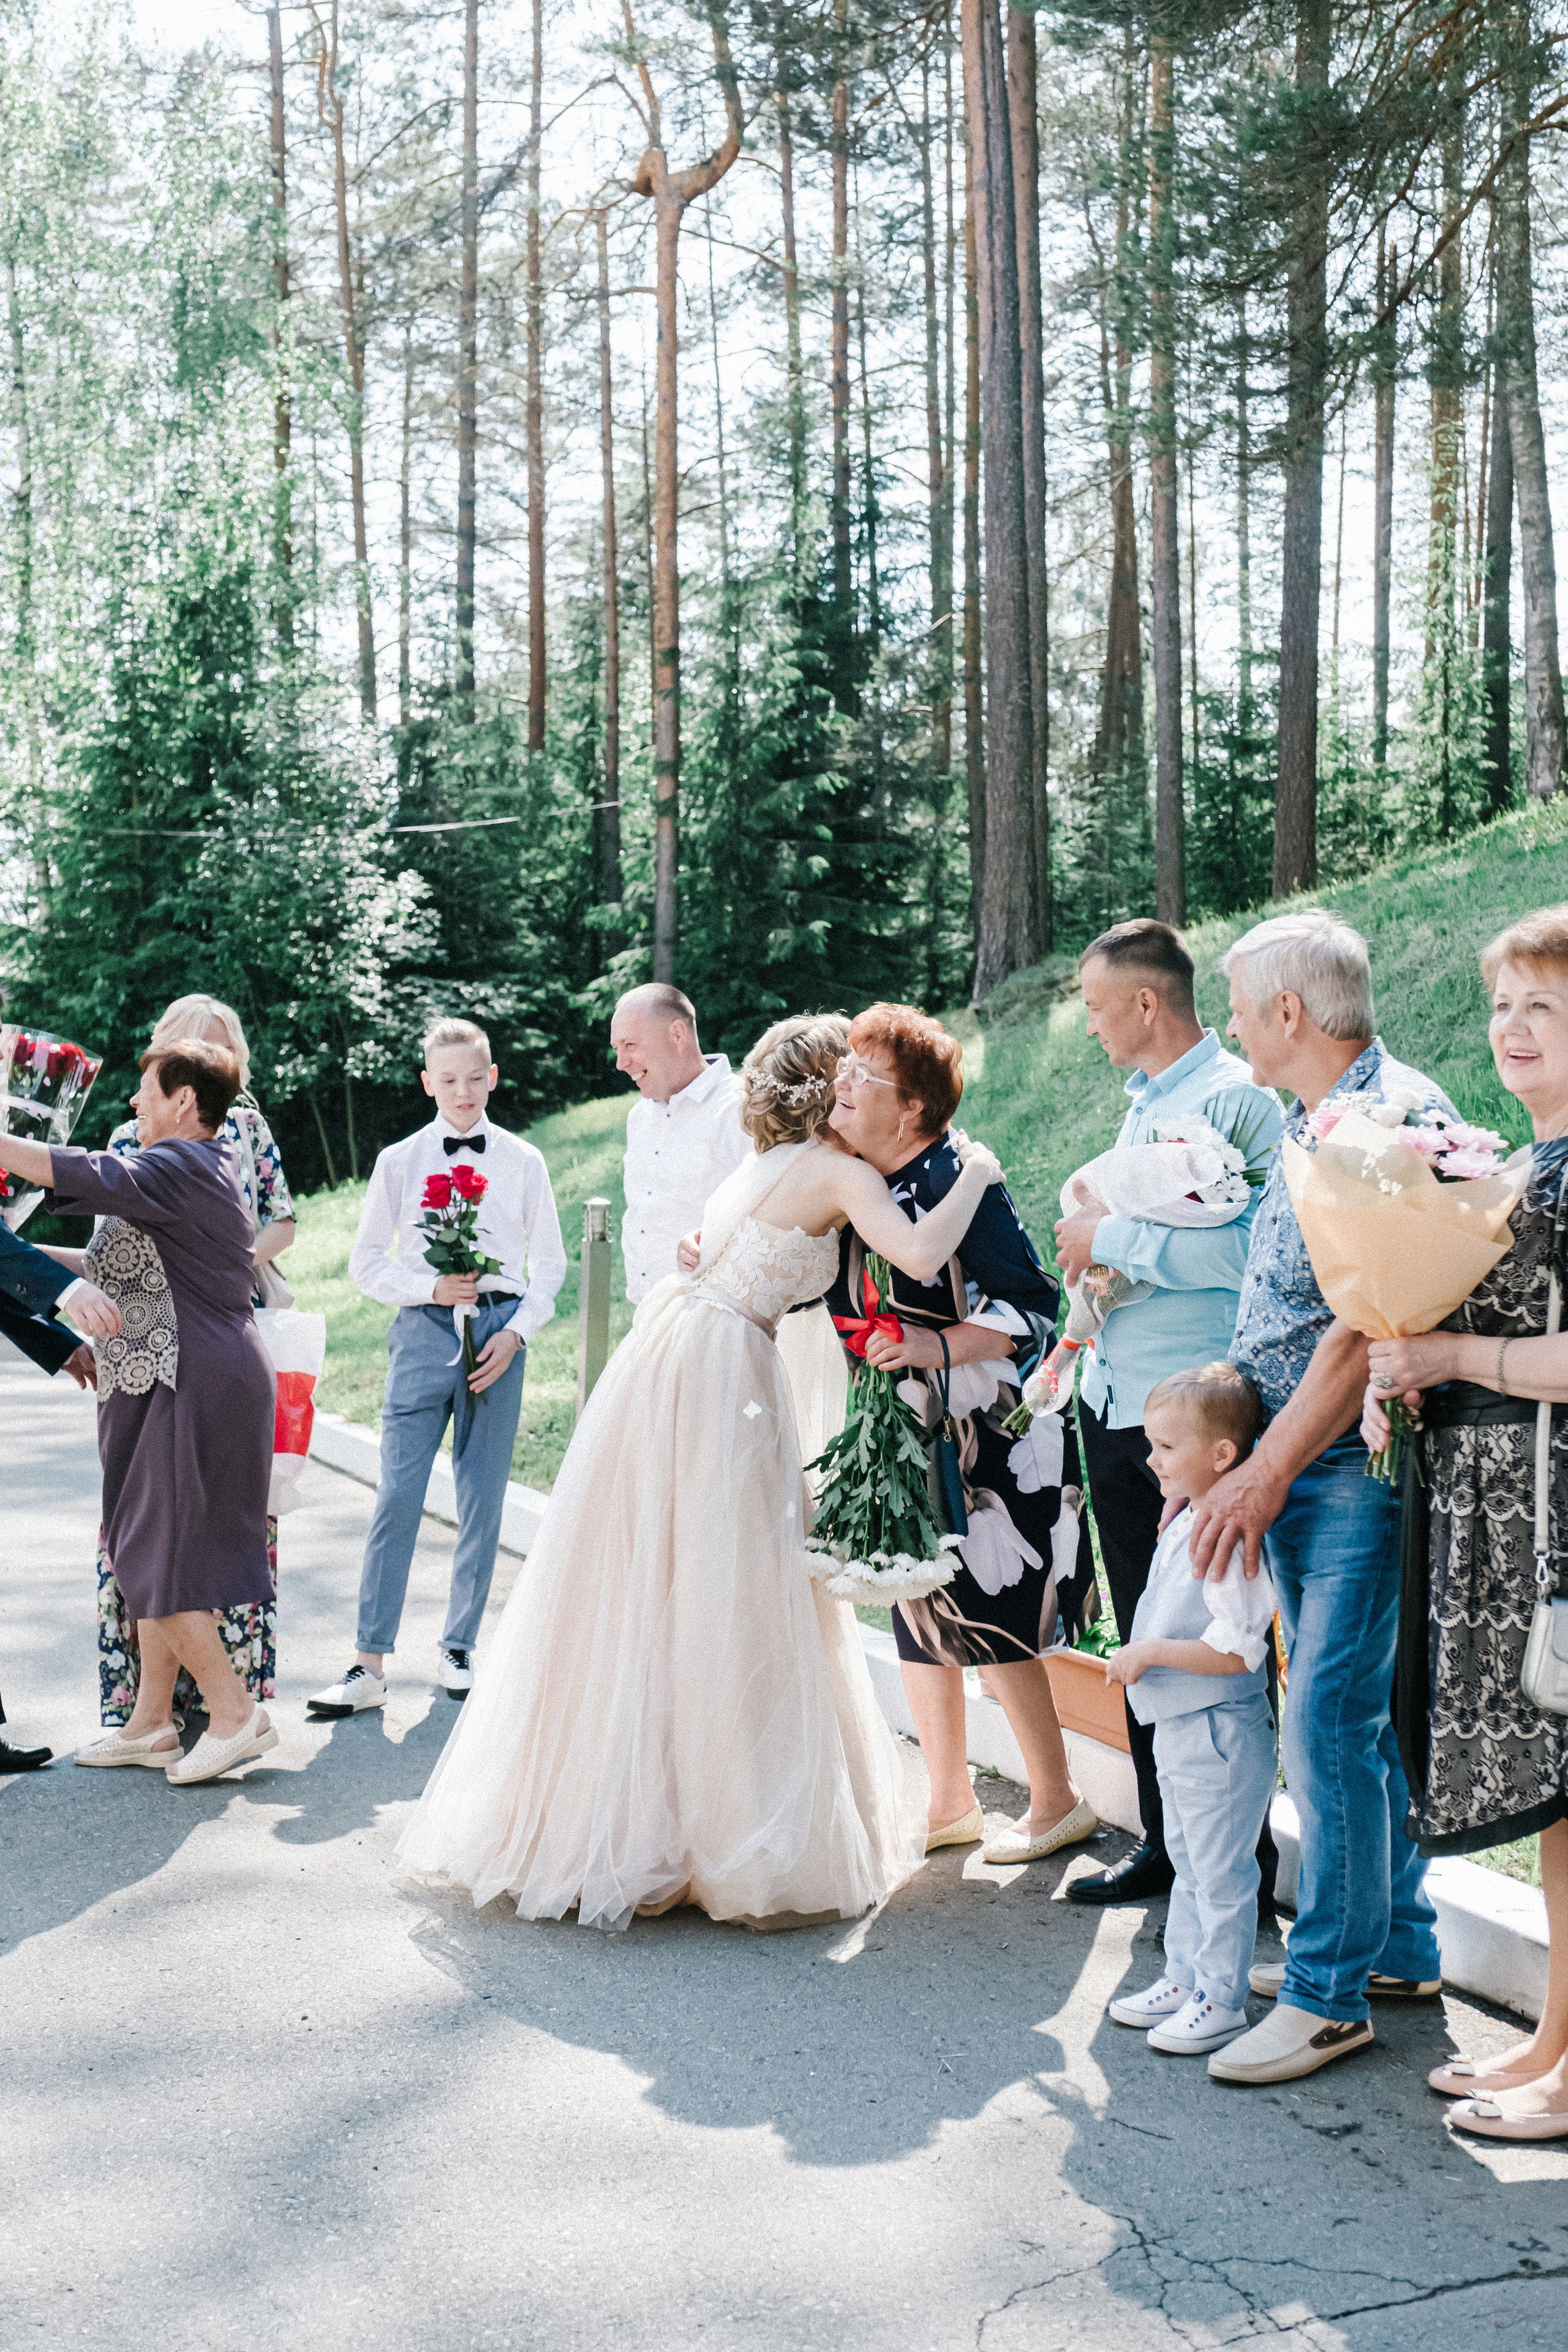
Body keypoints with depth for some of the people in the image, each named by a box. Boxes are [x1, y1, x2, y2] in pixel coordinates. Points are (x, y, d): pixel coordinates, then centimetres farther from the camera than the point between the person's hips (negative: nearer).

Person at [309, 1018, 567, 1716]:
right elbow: (367, 1260, 6)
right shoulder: (400, 1161, 6)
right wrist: (430, 1287, -10)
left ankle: (458, 1647, 18)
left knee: (483, 1497, 5)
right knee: (398, 1495, -7)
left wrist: (516, 1332, -3)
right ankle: (369, 1665, -4)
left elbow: (550, 1263, 9)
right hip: (424, 1329, -1)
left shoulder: (523, 1162, 7)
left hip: (500, 1330, 1)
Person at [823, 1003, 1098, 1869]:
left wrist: (938, 1347, -30)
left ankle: (1056, 1801, 15)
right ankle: (949, 1803, 26)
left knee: (986, 1616, -3)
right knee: (918, 1608, 12)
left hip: (987, 1434, -8)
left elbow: (1033, 1308, -20)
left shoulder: (958, 1181, -19)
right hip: (905, 1433, 8)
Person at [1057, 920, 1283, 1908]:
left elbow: (1243, 1250, -25)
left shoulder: (1239, 1098, -12)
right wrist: (1093, 1243, 8)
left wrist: (1111, 1237, -16)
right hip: (1113, 1408, 9)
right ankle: (1164, 1845, 26)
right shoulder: (1144, 1103, 17)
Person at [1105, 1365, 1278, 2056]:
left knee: (1221, 1871, 2)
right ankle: (1184, 1978, 33)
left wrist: (1151, 1653, -23)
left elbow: (1234, 1652, -27)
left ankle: (1221, 2002, 13)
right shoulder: (1183, 1526, 7)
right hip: (1177, 1729, 10)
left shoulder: (1229, 1539, -24)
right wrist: (1136, 1658, 8)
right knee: (1188, 1862, 21)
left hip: (1220, 1735, -10)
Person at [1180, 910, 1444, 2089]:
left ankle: (1330, 1990, 3)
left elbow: (1365, 1328, -22)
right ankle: (1397, 1945, 27)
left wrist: (1266, 1473, -20)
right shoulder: (1313, 1125, 13)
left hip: (1356, 1470, -9)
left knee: (1330, 1720, -7)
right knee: (1358, 1711, 15)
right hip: (1293, 1468, 9)